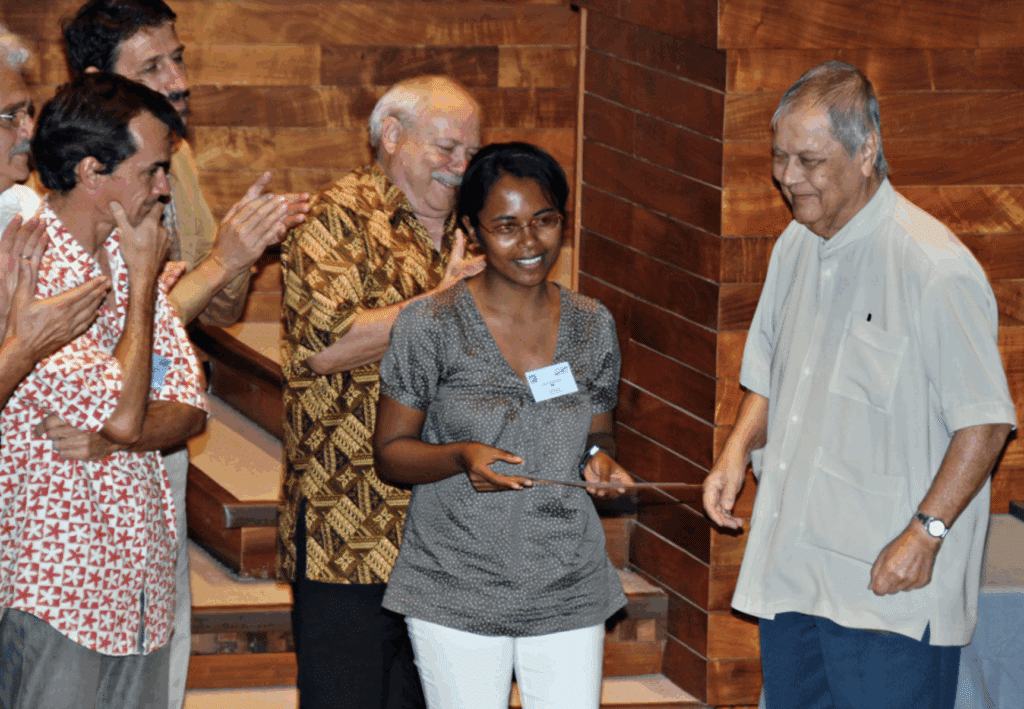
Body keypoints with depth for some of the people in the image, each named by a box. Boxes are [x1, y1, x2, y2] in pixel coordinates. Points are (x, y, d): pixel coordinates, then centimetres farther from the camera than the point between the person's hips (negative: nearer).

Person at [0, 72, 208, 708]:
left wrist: (109, 433, -14)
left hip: (142, 580, 8)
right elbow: (121, 415, -22)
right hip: (57, 587, -8)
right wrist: (142, 280, -10)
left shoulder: (131, 257, 11)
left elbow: (190, 409, 7)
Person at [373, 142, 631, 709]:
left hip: (569, 592, 3)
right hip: (457, 596, -3)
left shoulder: (591, 326, 5)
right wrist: (462, 457, -22)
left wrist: (600, 458, -7)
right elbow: (389, 454, -3)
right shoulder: (431, 327, -7)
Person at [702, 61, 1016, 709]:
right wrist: (738, 451, 4)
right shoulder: (795, 249, 10)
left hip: (892, 587, -8)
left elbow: (985, 422, -14)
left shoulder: (937, 268, -16)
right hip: (789, 571, 8)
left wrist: (926, 533, -19)